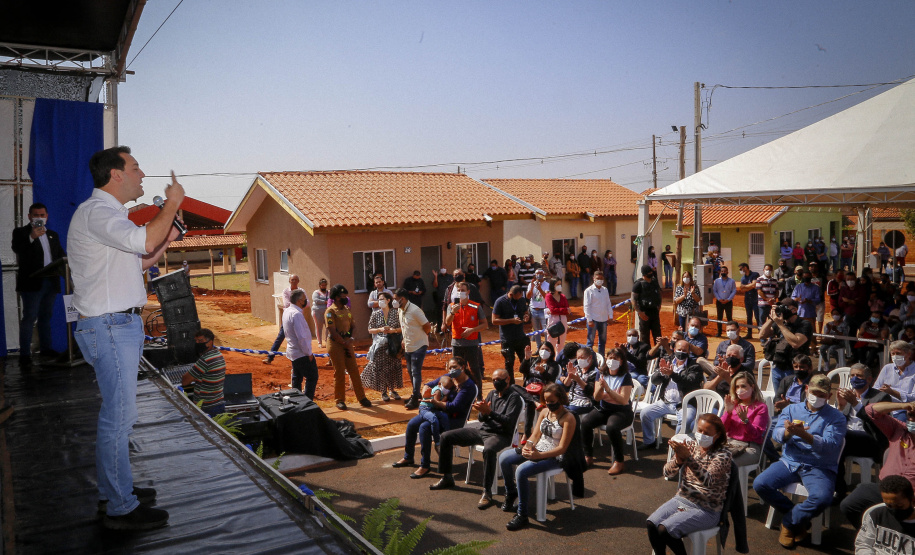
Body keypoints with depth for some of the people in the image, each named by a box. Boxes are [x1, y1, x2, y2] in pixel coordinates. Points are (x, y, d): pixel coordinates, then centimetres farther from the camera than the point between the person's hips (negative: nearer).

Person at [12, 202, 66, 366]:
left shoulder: (53, 235, 19)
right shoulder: (21, 232, 1)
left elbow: (61, 255, 20)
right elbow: (17, 249, -18)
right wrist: (31, 237, -33)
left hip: (51, 282, 6)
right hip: (32, 283, -6)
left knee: (46, 316, 13)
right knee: (29, 318, -6)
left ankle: (46, 348, 22)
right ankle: (24, 354, -5)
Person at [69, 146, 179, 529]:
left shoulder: (107, 214, 21)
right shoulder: (97, 212, -14)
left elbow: (140, 261, 26)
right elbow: (144, 241, -31)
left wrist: (168, 236, 15)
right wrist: (172, 202, -19)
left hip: (120, 325, 11)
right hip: (110, 327, -11)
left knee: (116, 414, 17)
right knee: (119, 416, -6)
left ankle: (112, 489, 29)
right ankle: (120, 509, 3)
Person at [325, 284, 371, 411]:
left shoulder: (347, 309, 12)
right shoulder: (330, 311, -11)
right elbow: (333, 332, -16)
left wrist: (350, 340, 0)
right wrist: (344, 344, -13)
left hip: (347, 343, 6)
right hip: (335, 344, -6)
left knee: (354, 370, 6)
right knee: (339, 372, 0)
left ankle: (361, 398, 13)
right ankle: (340, 400, 12)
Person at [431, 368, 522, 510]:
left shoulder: (514, 397, -7)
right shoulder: (492, 394, 15)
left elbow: (509, 422, -19)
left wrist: (489, 411, -29)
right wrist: (483, 412, -9)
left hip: (501, 435, -8)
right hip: (483, 430, 8)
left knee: (488, 449, -44)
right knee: (446, 437, 1)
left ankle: (487, 493, -36)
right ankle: (447, 478, 11)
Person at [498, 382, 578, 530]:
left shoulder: (568, 418, -15)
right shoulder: (544, 412, 7)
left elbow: (562, 448, -18)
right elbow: (536, 435, 10)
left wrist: (539, 455, -27)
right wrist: (528, 446, -13)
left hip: (554, 457, -8)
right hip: (537, 449, 8)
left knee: (521, 471, -30)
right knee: (504, 458, -6)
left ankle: (522, 515, -18)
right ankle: (511, 493, 18)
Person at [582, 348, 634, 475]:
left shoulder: (625, 377, -7)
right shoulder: (602, 374, 6)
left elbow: (624, 400, -16)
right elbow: (596, 398, 1)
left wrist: (607, 388, -24)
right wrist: (600, 387, -20)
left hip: (621, 411, -4)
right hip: (603, 409, 5)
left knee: (611, 426, -36)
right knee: (585, 421, -23)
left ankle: (619, 461, -18)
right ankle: (588, 457, -6)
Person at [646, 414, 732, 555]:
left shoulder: (723, 454, -10)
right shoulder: (690, 446, 5)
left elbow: (708, 480, -28)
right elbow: (667, 473, -1)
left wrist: (688, 458, -40)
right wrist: (678, 460, -23)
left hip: (706, 510, -5)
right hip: (681, 499, 5)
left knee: (665, 529, -24)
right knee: (651, 523, -19)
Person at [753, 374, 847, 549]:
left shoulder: (836, 417, 4)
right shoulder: (791, 409, 13)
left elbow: (830, 445, -13)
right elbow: (776, 434, -1)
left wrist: (803, 434, -28)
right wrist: (788, 432, -25)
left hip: (820, 467, -3)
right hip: (789, 461, 3)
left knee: (822, 498, -33)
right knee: (760, 484, -20)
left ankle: (788, 523, -3)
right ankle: (799, 518, 2)